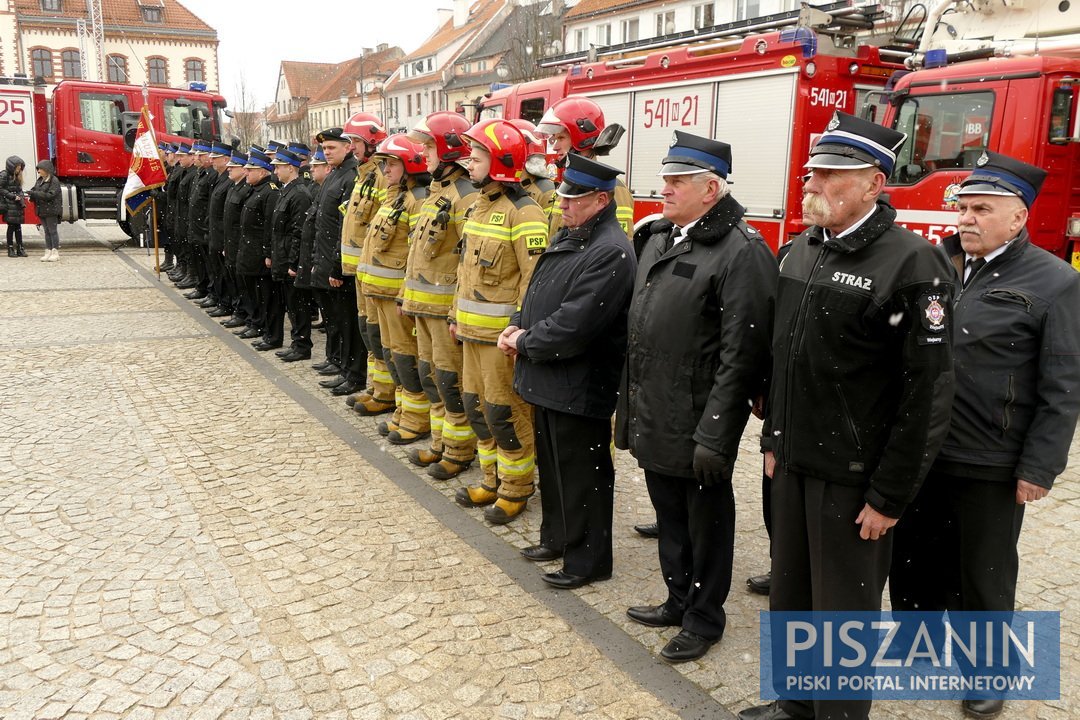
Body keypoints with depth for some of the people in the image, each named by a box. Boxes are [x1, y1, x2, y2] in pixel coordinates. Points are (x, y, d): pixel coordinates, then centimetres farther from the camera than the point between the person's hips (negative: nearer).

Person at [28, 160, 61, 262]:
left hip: (51, 211, -8)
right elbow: (34, 189, 16)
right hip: (42, 210, 8)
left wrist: (35, 194, -22)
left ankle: (55, 252, 3)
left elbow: (50, 195, -19)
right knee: (47, 231, 10)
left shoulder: (54, 181, -11)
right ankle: (48, 252, 14)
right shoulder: (40, 180, 13)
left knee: (52, 231, -2)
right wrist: (31, 194, -7)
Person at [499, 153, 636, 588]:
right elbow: (538, 289, 19)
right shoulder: (567, 237, 10)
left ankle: (586, 560, 21)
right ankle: (557, 538, 40)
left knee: (581, 475, 5)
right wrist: (519, 326, 1)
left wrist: (524, 344, -13)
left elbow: (572, 327, -27)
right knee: (552, 465, 22)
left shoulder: (611, 254, -22)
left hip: (579, 389, -10)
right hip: (548, 380, 10)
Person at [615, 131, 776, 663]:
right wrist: (628, 408, 15)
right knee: (669, 517, 21)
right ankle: (678, 600, 40)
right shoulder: (658, 240, 11)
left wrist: (715, 435, -21)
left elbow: (741, 354, -21)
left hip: (696, 426, -8)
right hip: (653, 420, 8)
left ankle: (704, 619, 29)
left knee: (706, 523, 11)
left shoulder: (741, 252, -17)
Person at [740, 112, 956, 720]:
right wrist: (775, 440, 14)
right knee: (790, 598, 19)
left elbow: (928, 391, -17)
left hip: (852, 478, -7)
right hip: (795, 464, 7)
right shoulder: (803, 251, 7)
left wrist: (891, 497, -15)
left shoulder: (911, 264, -16)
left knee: (845, 610, 9)